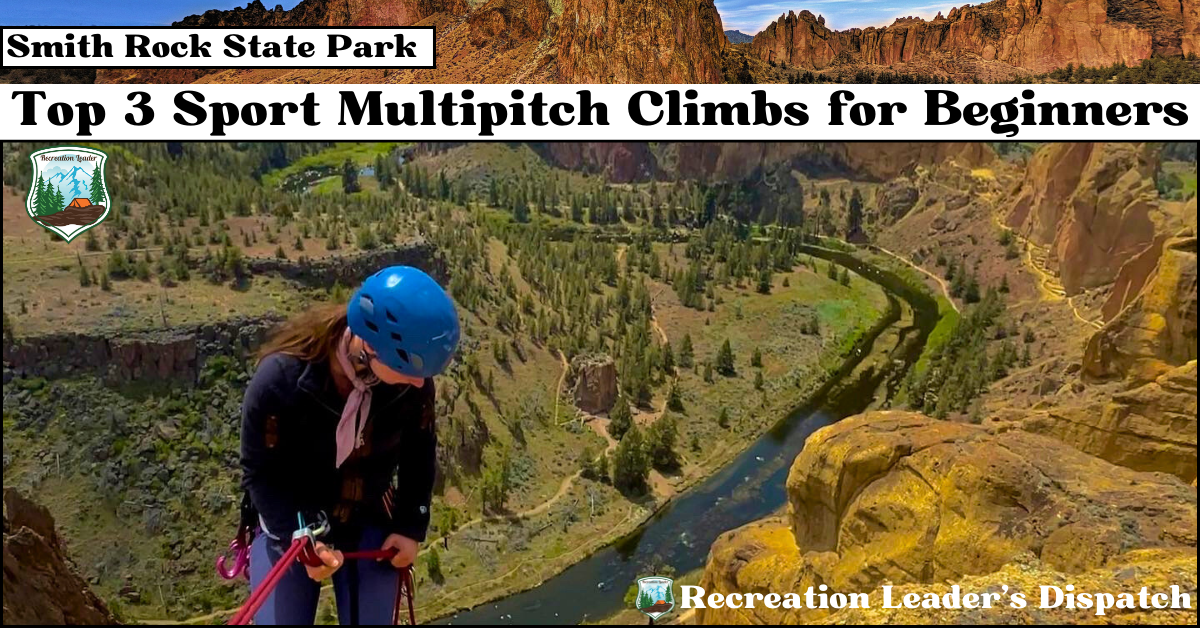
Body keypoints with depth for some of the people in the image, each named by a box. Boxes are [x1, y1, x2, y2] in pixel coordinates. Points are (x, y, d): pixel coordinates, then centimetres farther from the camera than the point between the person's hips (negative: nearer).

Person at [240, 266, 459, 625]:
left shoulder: (413, 382, -23)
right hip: (289, 524, -2)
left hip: (368, 523, 2)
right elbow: (259, 473, -16)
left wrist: (412, 527, -2)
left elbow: (419, 451, -3)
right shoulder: (280, 379, -30)